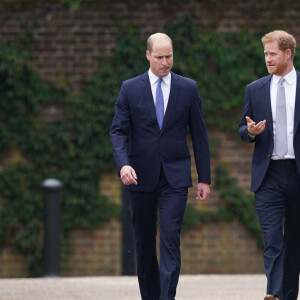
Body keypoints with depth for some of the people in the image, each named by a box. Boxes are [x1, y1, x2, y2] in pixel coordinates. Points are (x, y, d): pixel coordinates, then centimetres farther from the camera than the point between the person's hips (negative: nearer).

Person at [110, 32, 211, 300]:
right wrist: (123, 164, -19)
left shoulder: (188, 88, 4)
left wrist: (204, 178, 4)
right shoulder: (130, 89, 3)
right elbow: (118, 131, -1)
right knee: (144, 243, 9)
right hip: (141, 177, 1)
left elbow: (199, 135, 7)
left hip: (175, 177, -1)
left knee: (170, 241, -13)